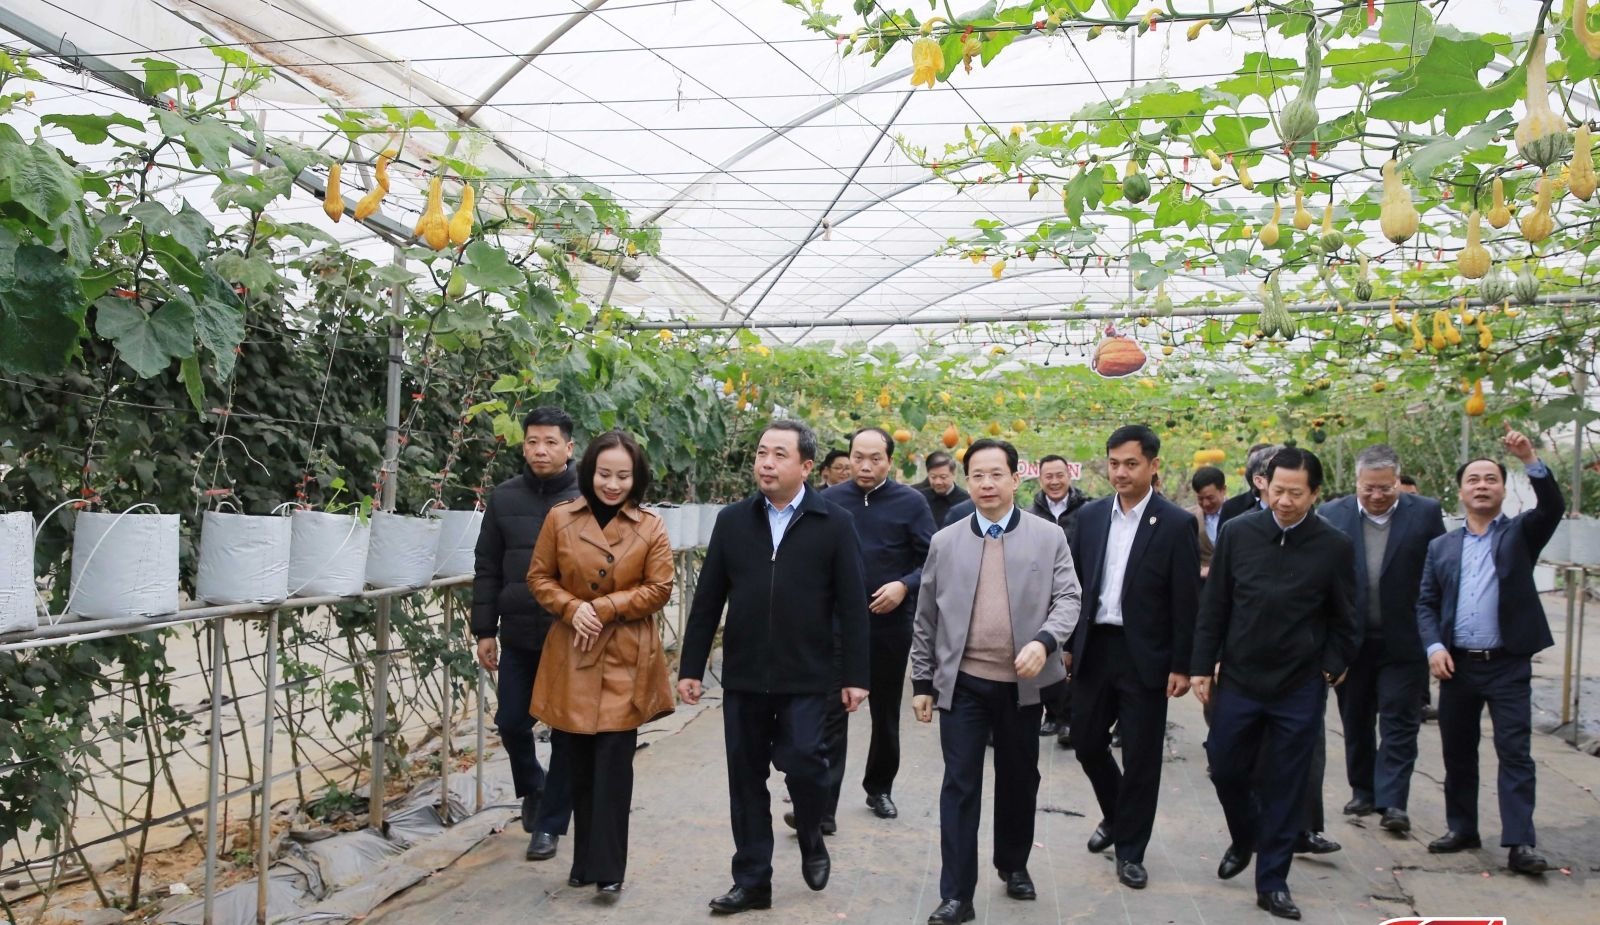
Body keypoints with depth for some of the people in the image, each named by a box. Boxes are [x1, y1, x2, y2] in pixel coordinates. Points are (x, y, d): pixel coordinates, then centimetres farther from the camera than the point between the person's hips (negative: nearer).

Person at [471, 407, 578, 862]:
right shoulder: (504, 498, 4)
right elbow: (487, 569, 7)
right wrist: (484, 630, 3)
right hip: (518, 636, 3)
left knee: (566, 732, 6)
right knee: (511, 722, 9)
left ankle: (550, 822, 20)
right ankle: (532, 788, 39)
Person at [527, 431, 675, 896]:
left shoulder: (651, 528, -2)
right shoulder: (560, 519, 1)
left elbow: (659, 589, -4)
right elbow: (539, 578, 5)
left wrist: (603, 607, -14)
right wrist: (573, 609, -13)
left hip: (626, 659, -2)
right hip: (572, 655, 2)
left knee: (613, 763, -4)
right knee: (579, 764, 10)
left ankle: (607, 867, 4)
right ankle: (585, 859, 25)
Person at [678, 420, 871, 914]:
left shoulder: (834, 523, -3)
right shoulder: (732, 520, 5)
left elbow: (852, 606, -4)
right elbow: (707, 601, 6)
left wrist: (855, 675, -7)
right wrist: (691, 667, 3)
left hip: (805, 677, -3)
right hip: (742, 675, 3)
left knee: (803, 763, -7)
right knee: (746, 779, 8)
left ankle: (811, 842, 25)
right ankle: (752, 880, 21)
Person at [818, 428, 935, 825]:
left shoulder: (910, 502, -5)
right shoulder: (830, 500, 0)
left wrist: (904, 586, -20)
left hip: (890, 623, 0)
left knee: (886, 712, 15)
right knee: (831, 712, -7)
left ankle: (879, 788, 33)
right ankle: (821, 806, -6)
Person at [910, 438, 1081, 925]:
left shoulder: (1049, 537, 0)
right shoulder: (945, 542, 4)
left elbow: (1067, 599, -5)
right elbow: (927, 618, 7)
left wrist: (1044, 641, -24)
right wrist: (923, 681, 6)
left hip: (1022, 682, 0)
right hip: (962, 682, 0)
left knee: (1019, 780, 15)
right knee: (960, 786, 0)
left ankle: (1014, 865, 38)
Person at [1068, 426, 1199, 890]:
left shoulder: (1176, 524, -7)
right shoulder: (1090, 515, 5)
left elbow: (1186, 602, -7)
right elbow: (1074, 583, 9)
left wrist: (1182, 666, -9)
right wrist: (1067, 643, 6)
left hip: (1145, 656, -4)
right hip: (1094, 648, 4)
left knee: (1141, 756, 4)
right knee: (1087, 743, 12)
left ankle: (1130, 849, 19)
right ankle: (1116, 815, 38)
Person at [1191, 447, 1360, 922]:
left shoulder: (1335, 546, -6)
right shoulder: (1237, 533, -5)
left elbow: (1344, 619, 4)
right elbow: (1214, 605, 1)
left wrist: (1333, 667, -3)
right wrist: (1202, 664, 1)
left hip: (1300, 688, -1)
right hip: (1238, 680, 1)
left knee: (1285, 787, 6)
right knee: (1225, 770, 10)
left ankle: (1272, 881, 19)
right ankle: (1244, 838, 40)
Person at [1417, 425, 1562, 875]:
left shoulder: (1520, 534, 4)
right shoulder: (1441, 546, 11)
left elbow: (1552, 507, -16)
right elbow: (1425, 603, 8)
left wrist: (1530, 458, -27)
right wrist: (1434, 646, -8)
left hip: (1508, 665, -3)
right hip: (1456, 665, 3)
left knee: (1515, 752, -5)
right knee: (1457, 751, 11)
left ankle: (1520, 843, -3)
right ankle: (1462, 828, 24)